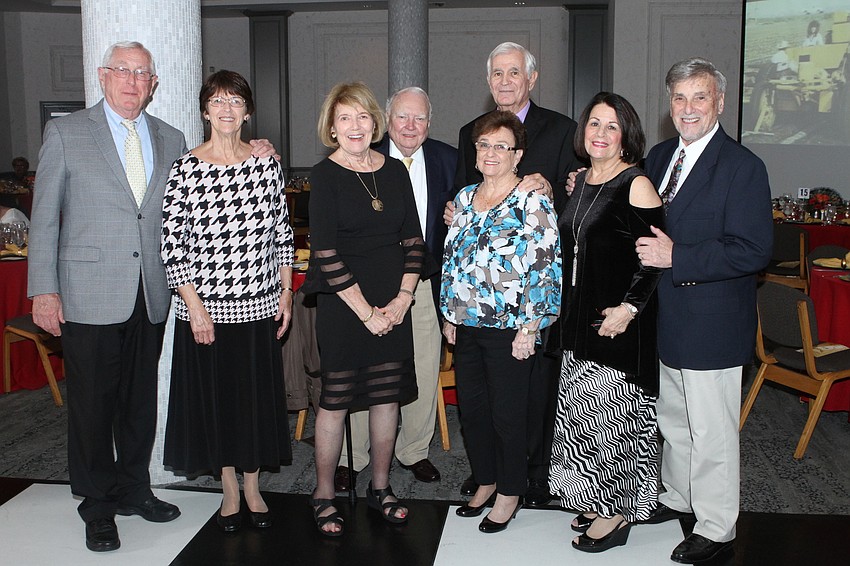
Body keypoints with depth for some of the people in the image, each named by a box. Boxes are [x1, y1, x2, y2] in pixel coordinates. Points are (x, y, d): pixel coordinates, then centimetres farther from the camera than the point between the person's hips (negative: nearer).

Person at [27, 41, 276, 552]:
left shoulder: (171, 140, 11)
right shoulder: (66, 133, 1)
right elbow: (45, 218, -1)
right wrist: (44, 290, -7)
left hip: (150, 297, 4)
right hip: (90, 295, -3)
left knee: (140, 400, 14)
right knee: (93, 403, 4)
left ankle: (133, 490, 31)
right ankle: (98, 506, 20)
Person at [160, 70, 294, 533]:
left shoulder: (267, 165, 3)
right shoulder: (186, 168, -6)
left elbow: (283, 234, 8)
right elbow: (172, 243, -7)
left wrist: (286, 293, 4)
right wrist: (194, 304, -12)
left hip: (259, 304, 2)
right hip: (206, 305, -2)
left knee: (258, 396, 10)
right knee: (215, 396, 9)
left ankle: (253, 487, 28)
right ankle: (229, 492, 27)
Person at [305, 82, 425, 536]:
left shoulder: (394, 171, 7)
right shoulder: (325, 175, -7)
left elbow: (413, 241, 8)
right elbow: (326, 254, -12)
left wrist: (403, 298, -3)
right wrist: (366, 311, -12)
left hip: (393, 305, 5)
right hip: (341, 305, -4)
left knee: (388, 395, 10)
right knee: (335, 400, 1)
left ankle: (380, 487, 27)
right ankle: (323, 495, 18)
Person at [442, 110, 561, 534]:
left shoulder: (533, 204, -10)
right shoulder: (464, 198, 9)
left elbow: (546, 271, -13)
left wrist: (529, 328, -15)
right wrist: (449, 315, 13)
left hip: (509, 330, -6)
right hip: (466, 325, 6)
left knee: (508, 415, 5)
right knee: (471, 409, 14)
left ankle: (510, 492, 24)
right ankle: (485, 482, 33)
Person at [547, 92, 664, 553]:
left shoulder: (636, 185, -12)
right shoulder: (582, 180, 11)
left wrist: (629, 307, -22)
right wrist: (563, 307, 14)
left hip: (618, 320, -8)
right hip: (579, 317, 8)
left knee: (611, 411, 0)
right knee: (581, 408, 14)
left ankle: (618, 513, 16)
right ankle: (596, 503, 29)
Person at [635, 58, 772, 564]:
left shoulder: (742, 166, -15)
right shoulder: (659, 157, 8)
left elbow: (754, 251, -22)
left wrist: (676, 257, -26)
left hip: (712, 323, -7)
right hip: (664, 318, 7)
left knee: (712, 432, 4)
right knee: (673, 421, 22)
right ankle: (678, 498, 42)